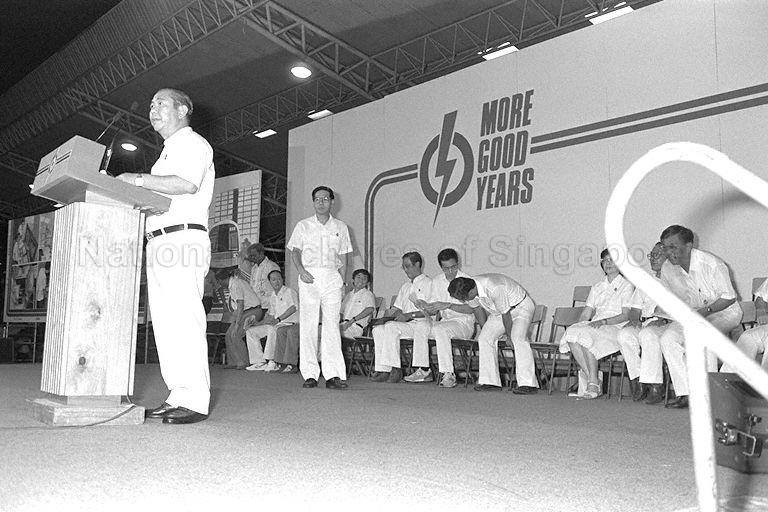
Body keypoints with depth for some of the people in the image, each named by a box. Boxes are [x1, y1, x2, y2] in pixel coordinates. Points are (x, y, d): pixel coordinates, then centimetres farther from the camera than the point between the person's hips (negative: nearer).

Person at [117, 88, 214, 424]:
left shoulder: (193, 143, 1)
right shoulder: (167, 152, 30)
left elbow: (188, 184, -18)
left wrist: (138, 180, -14)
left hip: (183, 237, -10)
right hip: (159, 243, 10)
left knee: (184, 319, -14)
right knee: (165, 322, 5)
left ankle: (195, 400, -13)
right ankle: (177, 396, 8)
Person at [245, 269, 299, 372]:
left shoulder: (289, 291, -4)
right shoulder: (272, 297, 20)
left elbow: (294, 307, -19)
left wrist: (278, 319, -25)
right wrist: (260, 323, 8)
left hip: (289, 323, -8)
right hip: (276, 324, 8)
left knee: (272, 329, -39)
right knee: (250, 331, -2)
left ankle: (271, 362, -34)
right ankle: (259, 362, -8)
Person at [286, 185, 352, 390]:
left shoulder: (340, 227, 15)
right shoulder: (303, 226, 13)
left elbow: (343, 258, 14)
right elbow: (295, 251, 7)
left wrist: (341, 281, 4)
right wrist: (301, 270, -11)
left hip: (332, 277, 1)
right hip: (309, 278, 0)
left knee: (332, 325, -6)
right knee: (308, 325, -4)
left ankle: (333, 374, -9)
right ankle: (309, 374, -1)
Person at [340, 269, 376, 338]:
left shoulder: (368, 294, 5)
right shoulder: (349, 294, 25)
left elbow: (370, 309, -13)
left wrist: (352, 320, -20)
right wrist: (338, 321, 0)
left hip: (356, 327, -6)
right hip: (344, 324, 6)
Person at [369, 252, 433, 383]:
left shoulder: (428, 283, 0)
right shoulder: (405, 286, 26)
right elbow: (396, 307, 25)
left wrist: (408, 315, -17)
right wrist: (384, 317, 3)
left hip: (420, 324, -7)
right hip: (405, 324, 7)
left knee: (391, 327, -30)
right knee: (378, 329, -18)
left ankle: (396, 370, -27)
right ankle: (382, 369, -24)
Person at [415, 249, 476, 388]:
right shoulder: (437, 281, 11)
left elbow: (471, 308, -16)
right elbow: (432, 307, 13)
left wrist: (448, 305, -25)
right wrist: (429, 309, -12)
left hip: (464, 323, -6)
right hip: (445, 321, 6)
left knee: (439, 329, -34)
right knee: (421, 326, -19)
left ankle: (448, 374, -34)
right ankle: (424, 371, -16)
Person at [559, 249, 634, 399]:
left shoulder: (627, 286, 8)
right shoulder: (597, 287, 25)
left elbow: (625, 315, -4)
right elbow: (586, 313, 17)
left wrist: (603, 321, -19)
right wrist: (576, 326, -4)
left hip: (616, 327, -5)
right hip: (595, 326, 5)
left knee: (586, 335, -35)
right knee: (571, 333, -28)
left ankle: (593, 385, -30)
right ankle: (588, 377, -27)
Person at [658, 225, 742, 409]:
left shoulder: (711, 264, -21)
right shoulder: (667, 270, -4)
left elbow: (729, 297, -14)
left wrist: (706, 310, -26)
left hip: (723, 312, -5)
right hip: (690, 315, 6)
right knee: (667, 338, -21)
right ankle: (685, 394, -19)